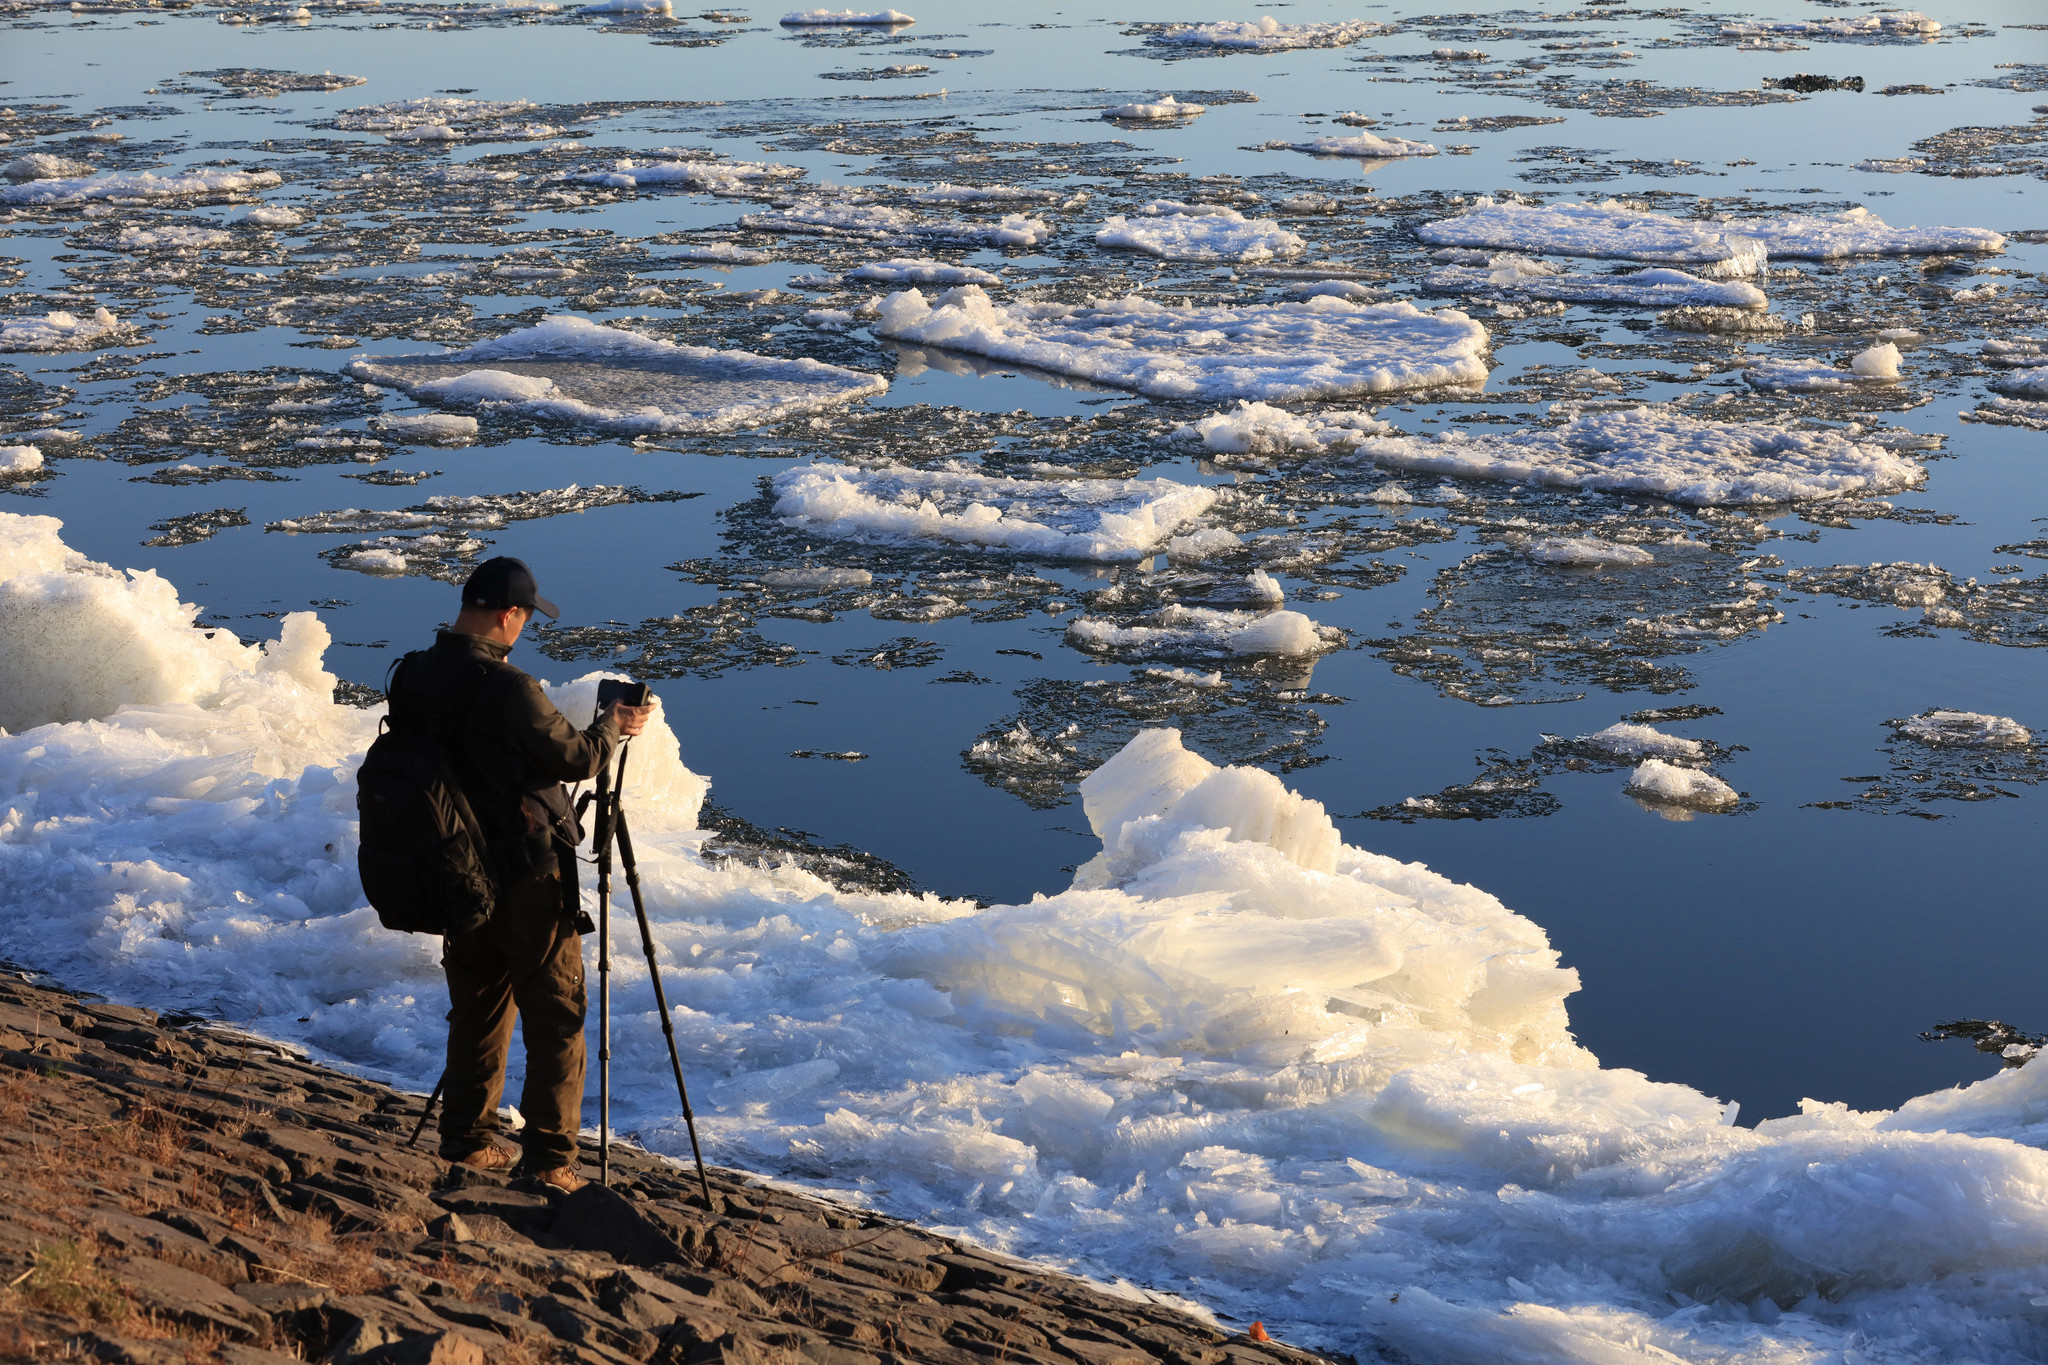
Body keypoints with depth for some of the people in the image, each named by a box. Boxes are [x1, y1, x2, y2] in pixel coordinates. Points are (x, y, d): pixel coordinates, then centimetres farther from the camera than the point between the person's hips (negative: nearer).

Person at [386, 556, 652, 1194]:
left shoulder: (412, 679, 0)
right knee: (555, 1016, 2)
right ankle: (547, 1158, 1)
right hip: (527, 878, -7)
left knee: (477, 1007, 19)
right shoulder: (507, 690, -23)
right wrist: (612, 726, 5)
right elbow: (574, 758, -14)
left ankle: (467, 1140, 27)